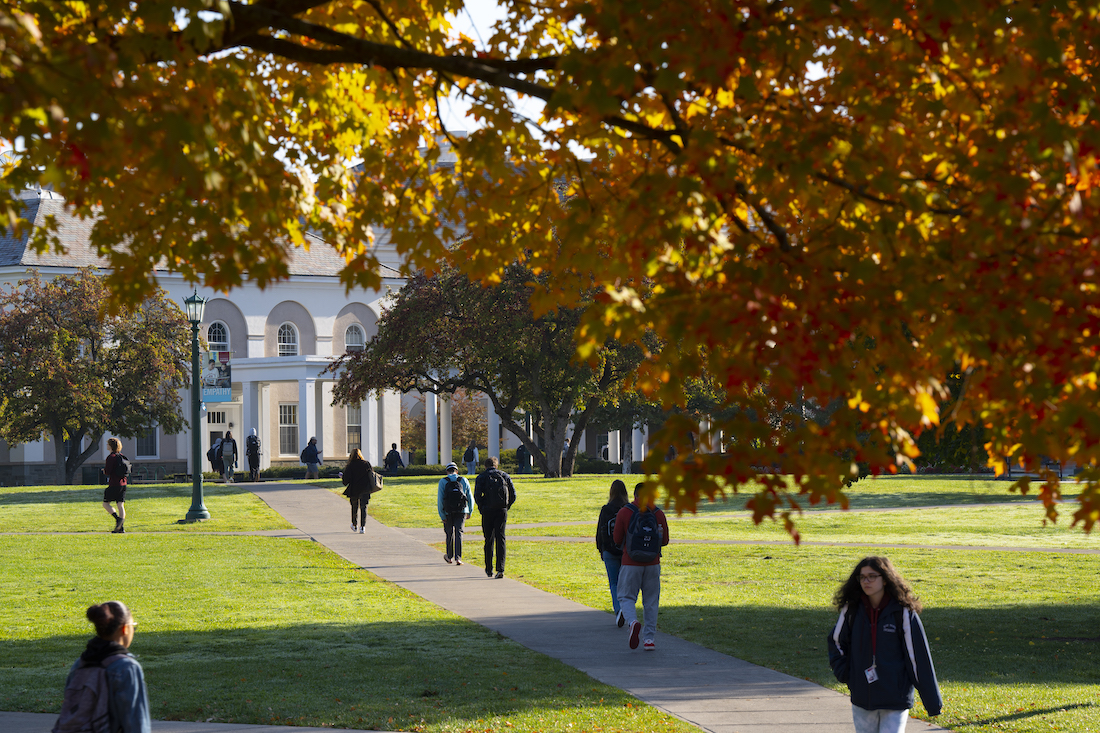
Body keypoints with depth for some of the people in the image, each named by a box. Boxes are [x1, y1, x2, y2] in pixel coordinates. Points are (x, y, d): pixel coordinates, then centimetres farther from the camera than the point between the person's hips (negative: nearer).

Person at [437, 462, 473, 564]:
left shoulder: (443, 481, -2)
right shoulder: (464, 481, 4)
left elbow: (439, 500, -8)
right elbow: (470, 498, 9)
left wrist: (442, 516, -7)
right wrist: (470, 512, 22)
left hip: (448, 512, 0)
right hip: (461, 511, 0)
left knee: (449, 533, 15)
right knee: (458, 533, -2)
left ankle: (449, 556, 30)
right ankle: (458, 557, -16)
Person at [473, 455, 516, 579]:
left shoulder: (481, 477, 4)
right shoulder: (505, 476, 11)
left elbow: (477, 495, -8)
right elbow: (513, 495, 7)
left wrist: (481, 509, 3)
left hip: (488, 511, -1)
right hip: (502, 511, 1)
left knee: (489, 540, 11)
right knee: (500, 539, -2)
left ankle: (489, 570, 17)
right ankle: (500, 569, -15)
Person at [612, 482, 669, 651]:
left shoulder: (624, 513, -5)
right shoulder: (658, 514, -1)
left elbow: (617, 540, -1)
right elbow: (664, 540, 6)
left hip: (631, 564, -2)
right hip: (653, 564, 2)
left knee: (627, 597, 8)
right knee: (651, 600, 11)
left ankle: (632, 622, -22)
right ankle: (649, 638, 9)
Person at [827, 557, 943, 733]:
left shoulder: (902, 612, -8)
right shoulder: (852, 609, 2)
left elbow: (918, 657, -6)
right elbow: (836, 642, 19)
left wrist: (933, 702, -6)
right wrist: (844, 674, 6)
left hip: (896, 700, -4)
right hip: (862, 700, 4)